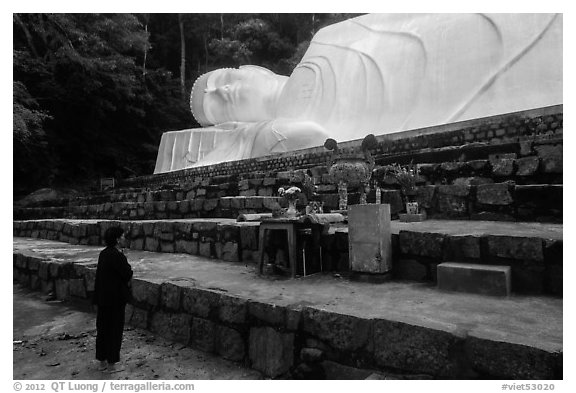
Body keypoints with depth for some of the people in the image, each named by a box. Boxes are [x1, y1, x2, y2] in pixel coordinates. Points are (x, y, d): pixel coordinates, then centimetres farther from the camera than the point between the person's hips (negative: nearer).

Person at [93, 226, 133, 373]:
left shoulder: (103, 253, 6)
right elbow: (127, 274, -17)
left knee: (103, 328, 16)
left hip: (102, 297, 9)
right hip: (115, 298, -9)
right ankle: (111, 364, 16)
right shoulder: (117, 255, -22)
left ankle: (102, 361, 29)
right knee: (115, 329, 4)